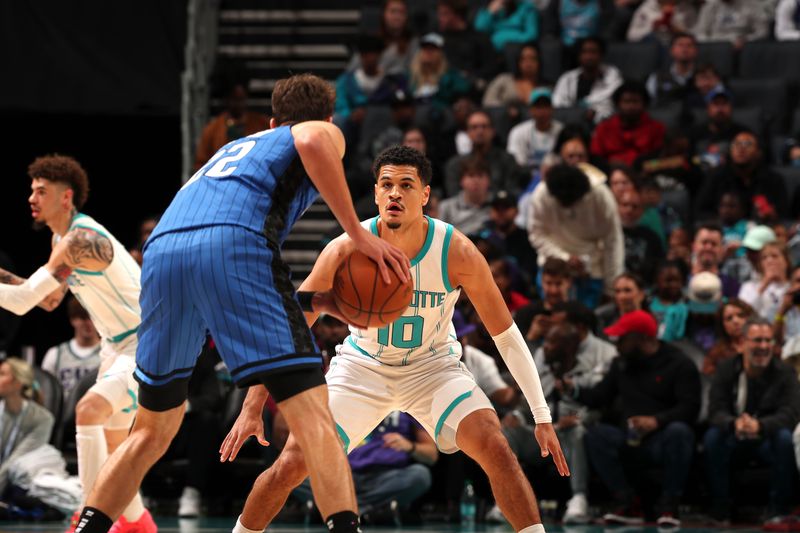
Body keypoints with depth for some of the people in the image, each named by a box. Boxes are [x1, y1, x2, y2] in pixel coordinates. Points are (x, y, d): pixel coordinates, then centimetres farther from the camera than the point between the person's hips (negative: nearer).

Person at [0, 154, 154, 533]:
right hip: (117, 346, 11)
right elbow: (49, 300, 18)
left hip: (149, 344, -11)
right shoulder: (61, 238, 6)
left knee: (89, 410, -30)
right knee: (108, 446, 19)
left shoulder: (81, 240, -25)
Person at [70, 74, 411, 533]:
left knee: (153, 429, 20)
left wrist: (327, 302, 41)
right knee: (313, 417, -8)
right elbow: (311, 141, -5)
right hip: (233, 245, -6)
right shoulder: (326, 132, 24)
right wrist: (359, 234, 0)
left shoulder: (235, 147, 42)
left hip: (163, 248, 6)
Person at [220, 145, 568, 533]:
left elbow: (506, 334, -13)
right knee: (291, 465, -11)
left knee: (496, 450, -24)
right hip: (363, 366, 0)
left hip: (433, 366, 0)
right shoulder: (346, 251, -24)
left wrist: (542, 416, -16)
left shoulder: (458, 253, -24)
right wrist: (252, 406, -24)